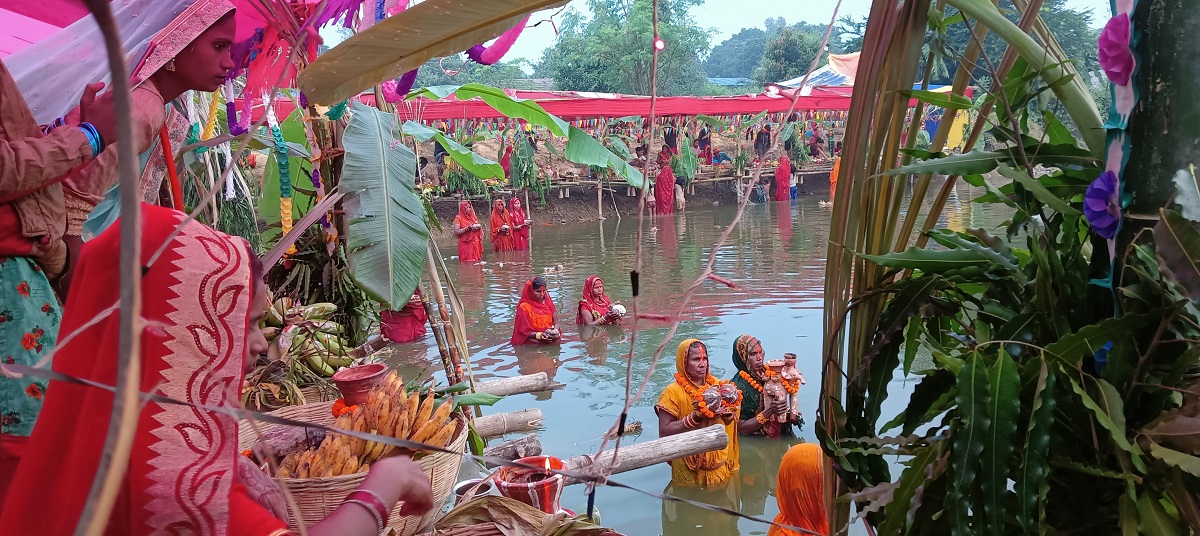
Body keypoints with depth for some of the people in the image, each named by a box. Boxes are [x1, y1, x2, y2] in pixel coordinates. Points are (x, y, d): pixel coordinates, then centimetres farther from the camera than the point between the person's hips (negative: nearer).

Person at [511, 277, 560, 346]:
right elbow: (524, 331, -3)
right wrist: (540, 335, -18)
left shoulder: (548, 302, 11)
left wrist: (555, 331, -10)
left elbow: (555, 322, 12)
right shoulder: (524, 307, -3)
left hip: (552, 342, 4)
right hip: (533, 344, -4)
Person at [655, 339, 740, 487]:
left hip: (719, 460, 4)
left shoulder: (715, 385, 0)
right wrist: (696, 417, -25)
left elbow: (731, 422, 8)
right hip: (690, 469, -4)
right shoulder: (673, 392, -15)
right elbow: (664, 433, -19)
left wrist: (726, 412, -15)